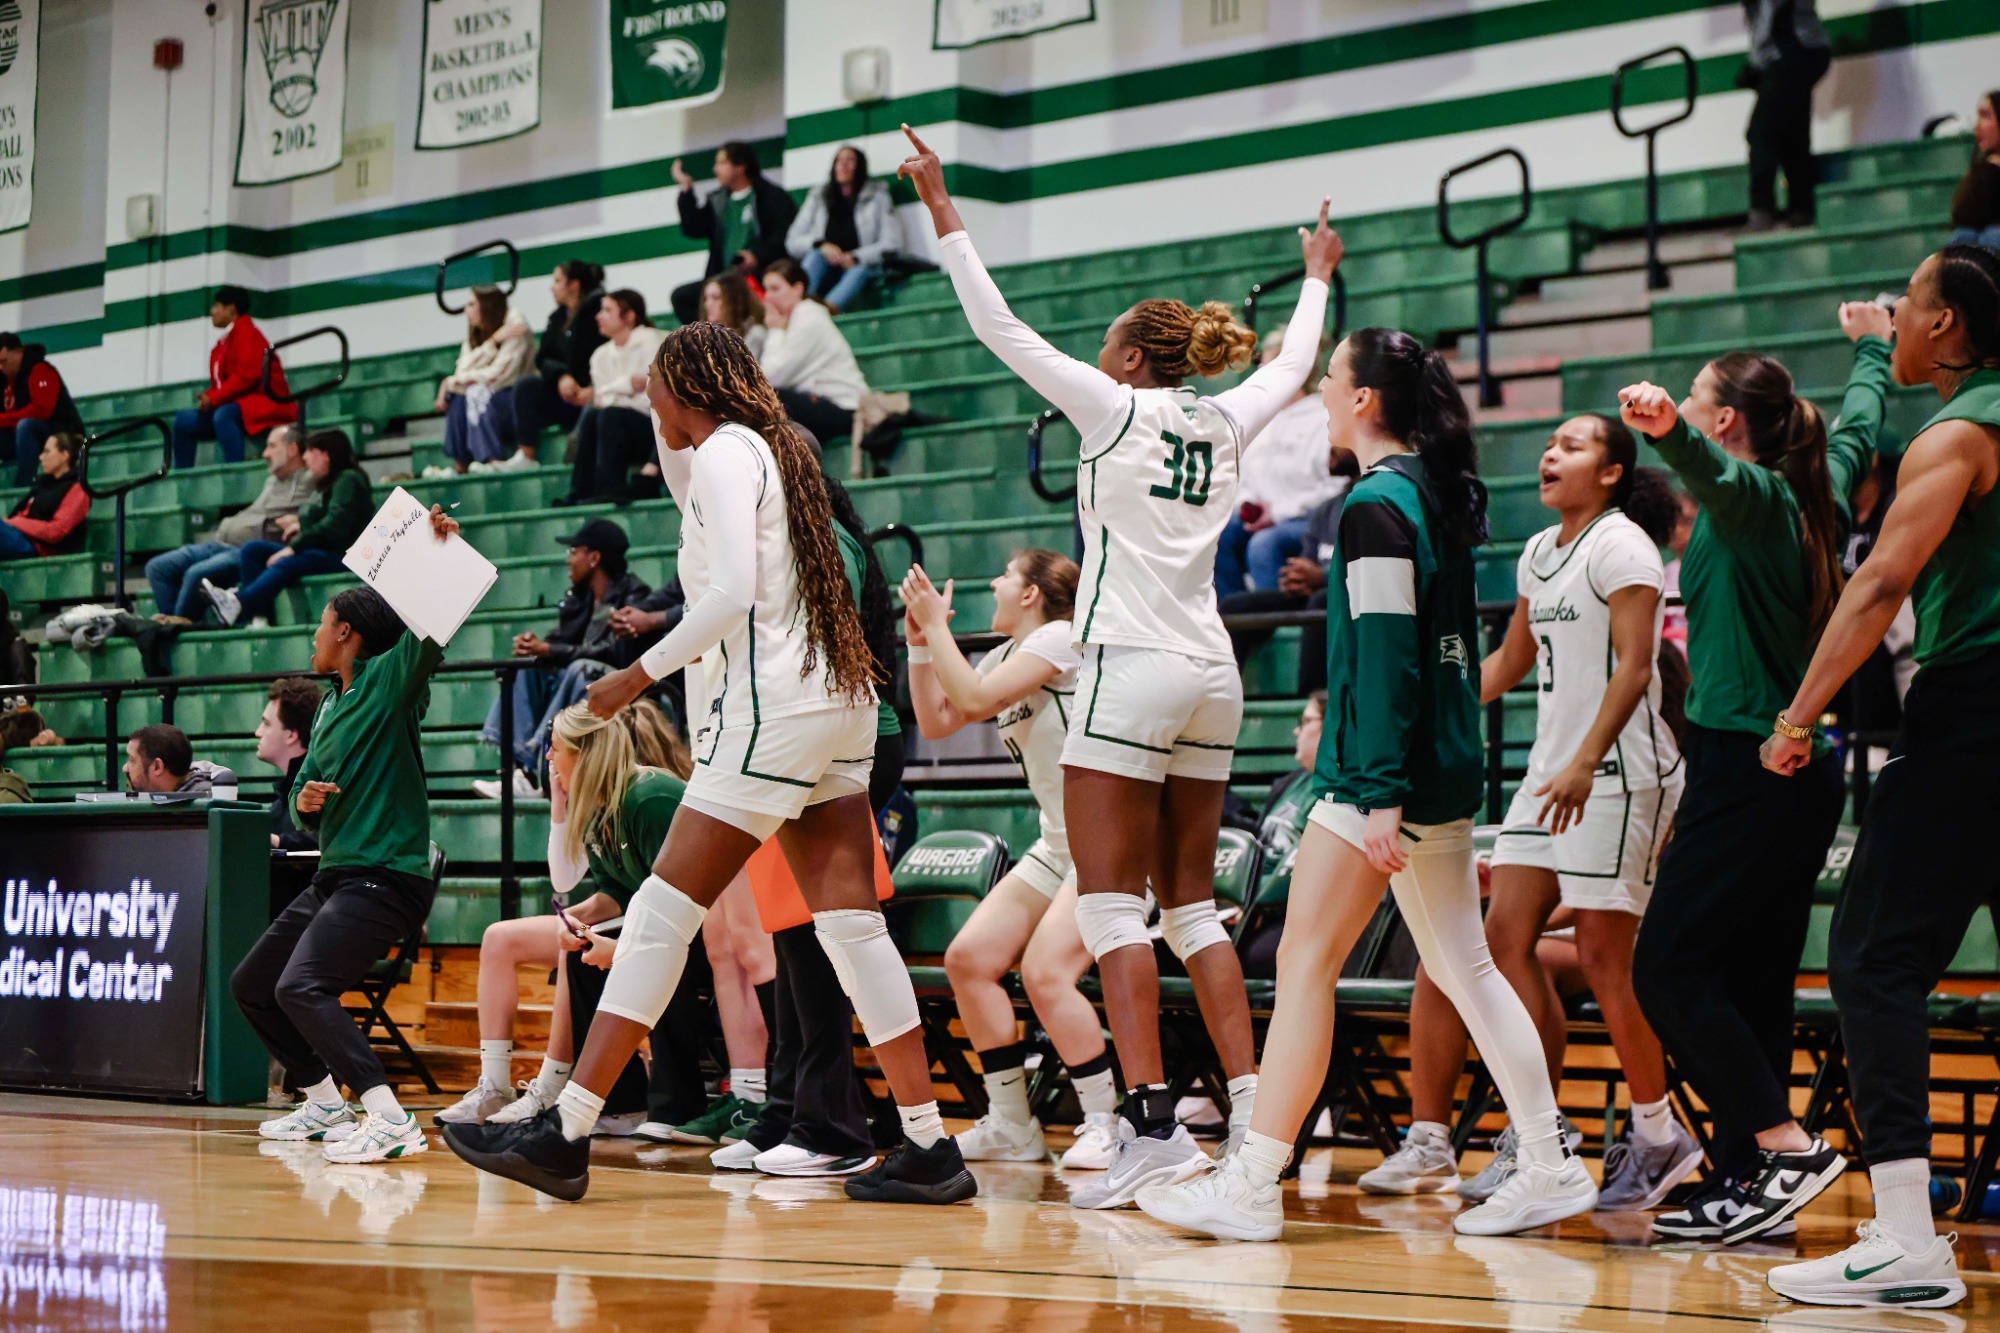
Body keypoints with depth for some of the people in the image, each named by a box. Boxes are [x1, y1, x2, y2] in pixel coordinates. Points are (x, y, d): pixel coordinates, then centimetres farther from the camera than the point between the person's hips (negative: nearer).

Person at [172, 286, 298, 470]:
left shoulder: (246, 331, -8)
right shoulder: (225, 341, 16)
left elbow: (247, 375, -19)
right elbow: (221, 383, 17)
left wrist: (214, 398, -18)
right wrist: (208, 397, -5)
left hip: (264, 401, -10)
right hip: (237, 402, 10)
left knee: (223, 416, -38)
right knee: (184, 420, 2)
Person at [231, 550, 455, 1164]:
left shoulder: (391, 678, -8)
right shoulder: (331, 708, 17)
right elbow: (308, 813, 23)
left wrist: (440, 550, -43)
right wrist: (304, 802, -1)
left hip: (386, 877, -10)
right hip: (334, 877, 10)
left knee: (301, 987, -28)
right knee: (251, 985, 20)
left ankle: (391, 1121, -33)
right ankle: (324, 1103, 32)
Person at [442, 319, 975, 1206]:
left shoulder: (723, 450, -6)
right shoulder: (771, 445, 20)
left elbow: (734, 591, -18)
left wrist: (641, 674, -12)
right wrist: (668, 432, 32)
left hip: (772, 704, -9)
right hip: (839, 702, 9)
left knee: (662, 916, -7)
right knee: (851, 925, 5)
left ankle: (565, 1136, -7)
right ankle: (928, 1147, 2)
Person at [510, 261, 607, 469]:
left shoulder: (596, 310, -10)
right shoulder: (559, 317, 12)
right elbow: (542, 358, 5)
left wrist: (589, 389, -24)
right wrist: (561, 376, -16)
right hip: (565, 391, 7)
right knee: (525, 385, -16)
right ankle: (525, 457, -20)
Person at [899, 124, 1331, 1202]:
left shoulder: (1116, 408, -3)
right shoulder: (1226, 424, 12)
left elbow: (1001, 329, -2)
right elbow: (1295, 363, 32)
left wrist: (943, 212, 3)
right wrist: (1316, 277, 48)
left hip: (1131, 668, -7)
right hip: (1211, 676, 7)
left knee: (1110, 899, -7)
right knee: (1191, 904, 12)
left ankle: (1152, 1119, -16)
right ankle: (1250, 1110, 6)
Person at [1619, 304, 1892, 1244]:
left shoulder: (1757, 498, -11)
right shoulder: (1816, 494, 14)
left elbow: (1719, 470, -36)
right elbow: (1858, 430, 35)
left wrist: (1667, 430, -57)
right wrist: (1871, 347, 53)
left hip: (1745, 767, -9)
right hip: (1804, 768, 9)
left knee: (1670, 970, -9)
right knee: (1754, 983, 9)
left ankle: (1787, 1147, -14)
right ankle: (1744, 1184, 9)